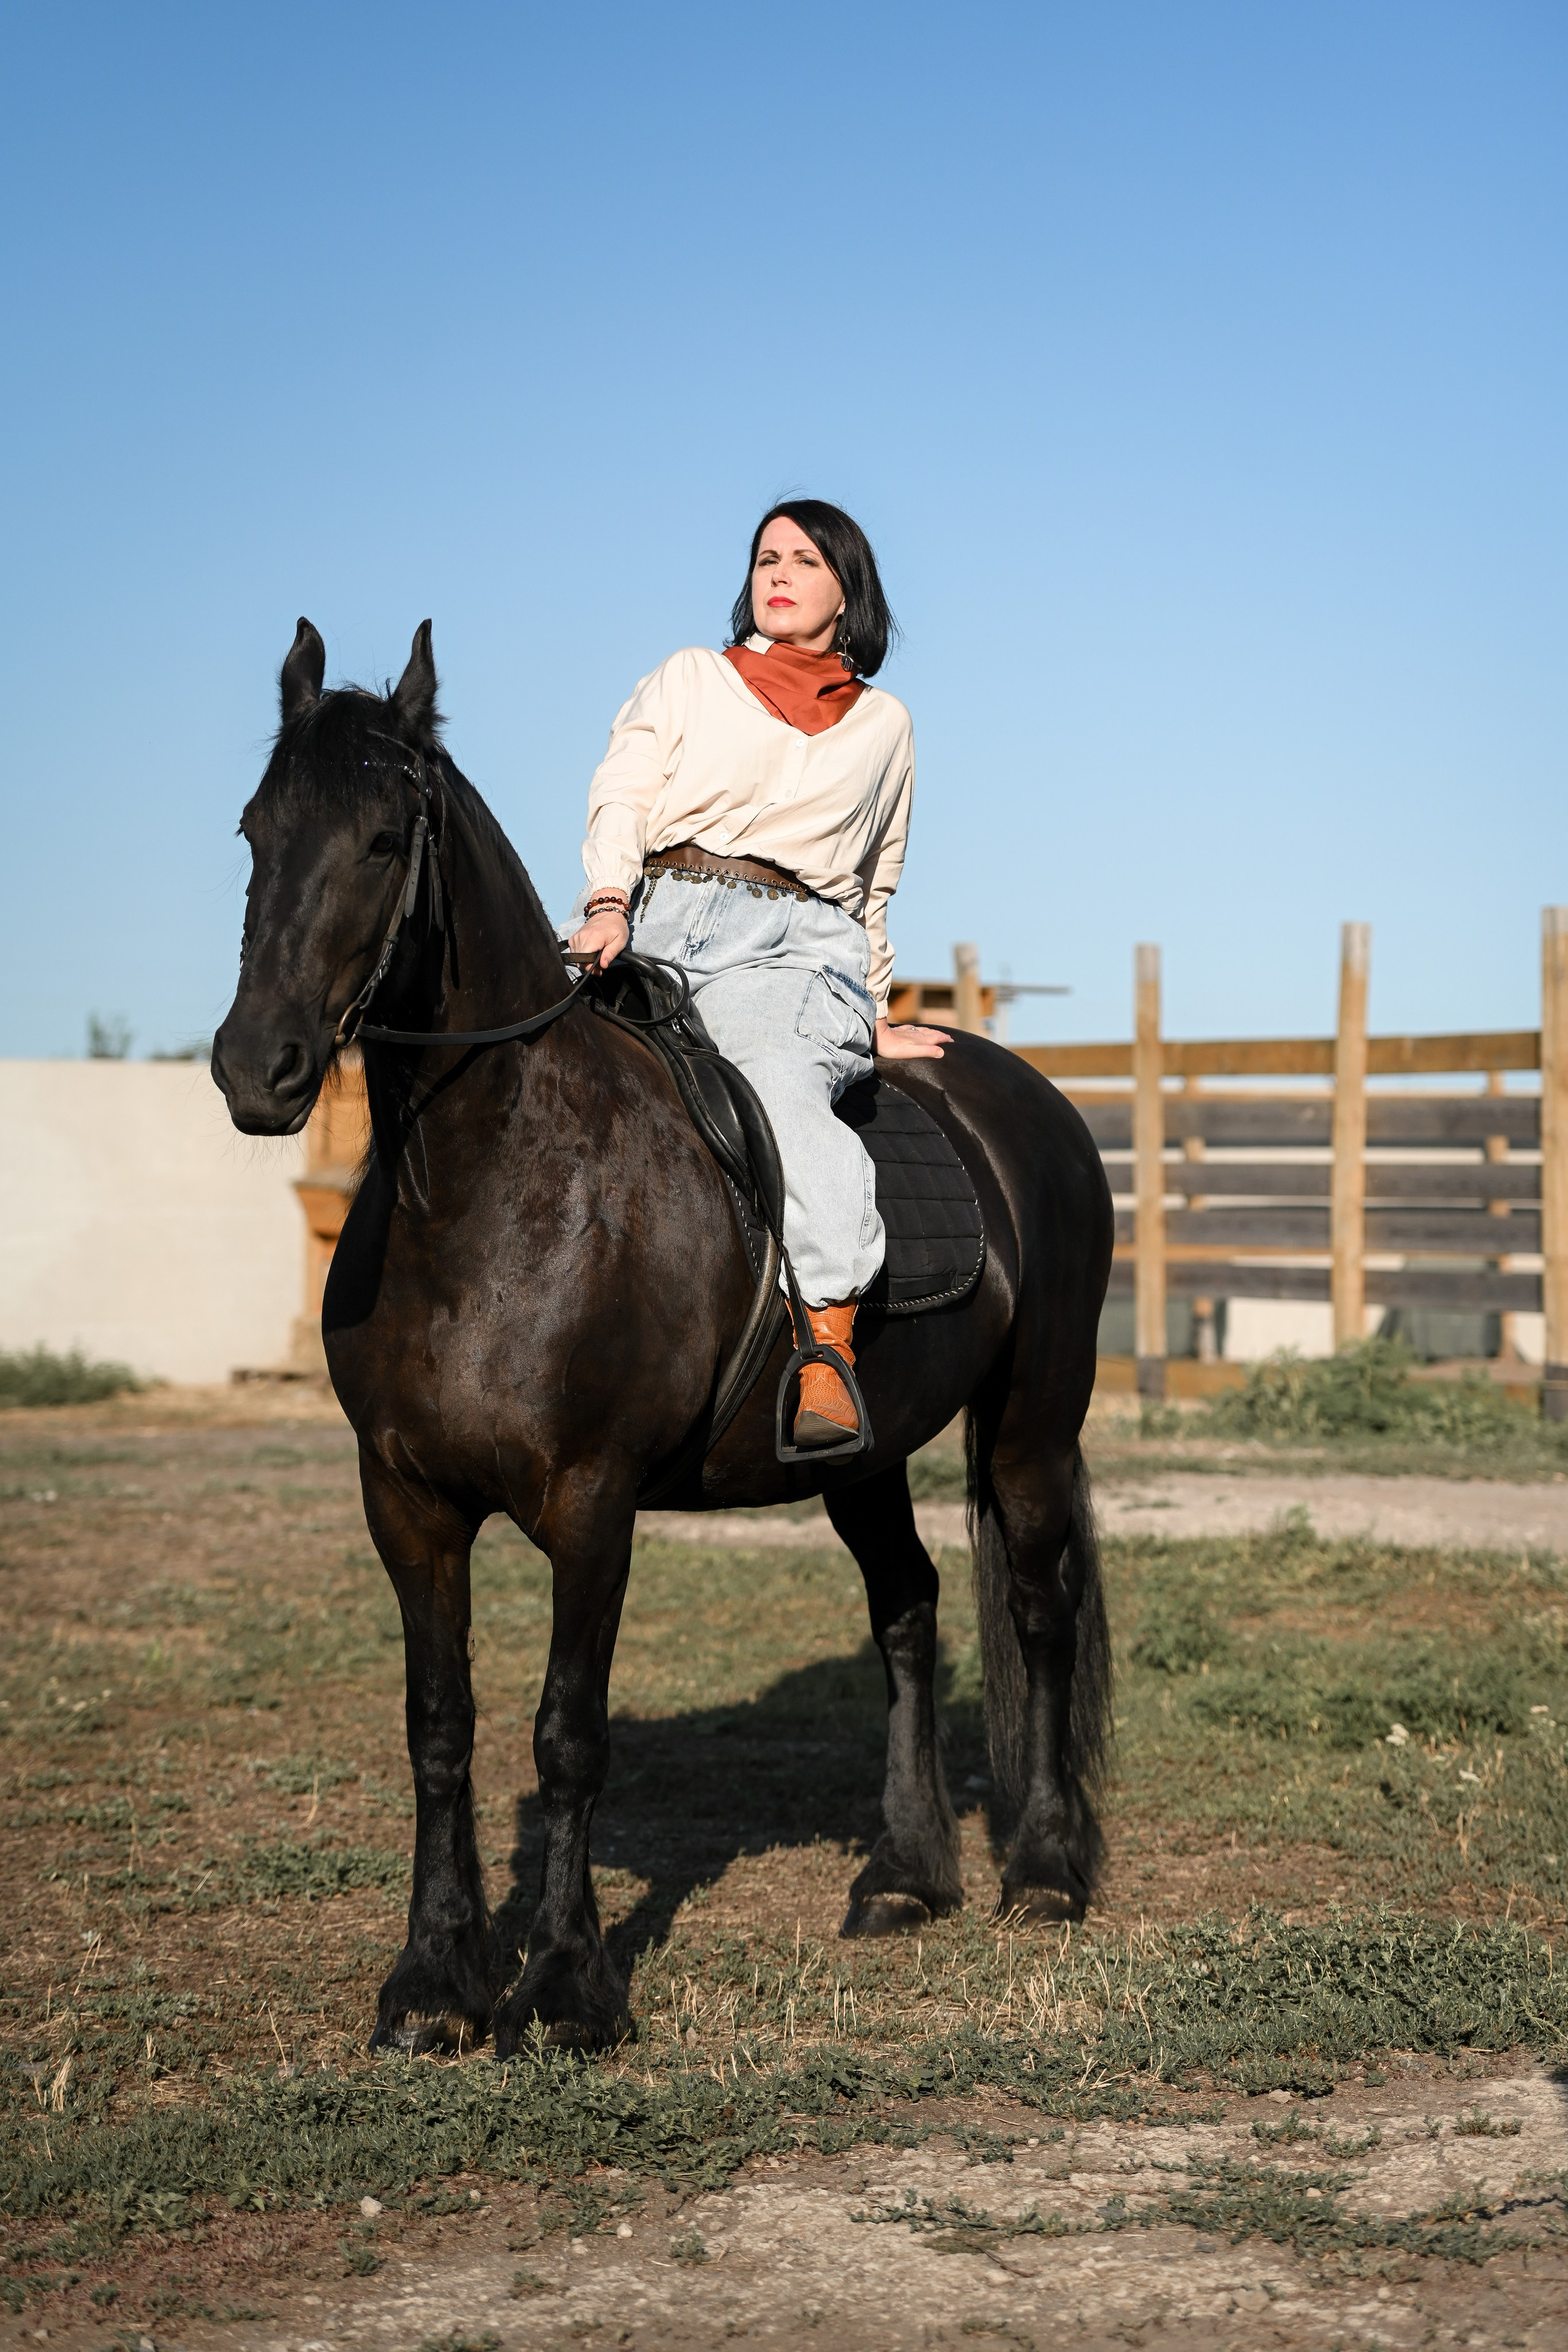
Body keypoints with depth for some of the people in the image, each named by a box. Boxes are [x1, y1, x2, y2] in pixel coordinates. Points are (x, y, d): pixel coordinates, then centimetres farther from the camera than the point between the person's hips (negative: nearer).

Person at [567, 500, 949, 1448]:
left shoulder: (885, 726, 25)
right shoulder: (690, 679, 22)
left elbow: (874, 891, 31)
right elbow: (621, 798, 7)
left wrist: (872, 1016, 26)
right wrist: (609, 903, -11)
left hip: (791, 945, -2)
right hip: (654, 919, 2)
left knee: (780, 1087, -34)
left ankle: (828, 1359, -42)